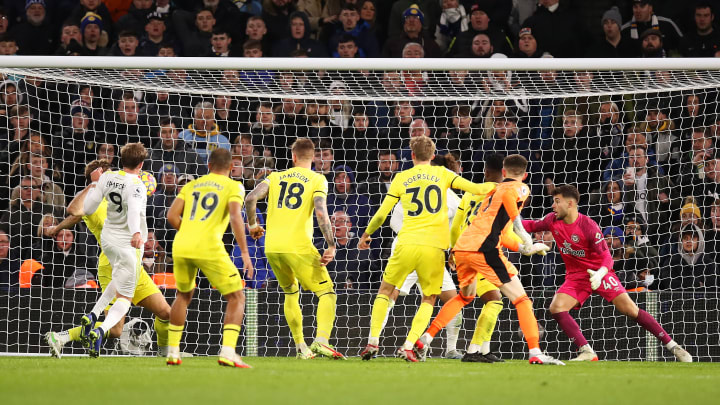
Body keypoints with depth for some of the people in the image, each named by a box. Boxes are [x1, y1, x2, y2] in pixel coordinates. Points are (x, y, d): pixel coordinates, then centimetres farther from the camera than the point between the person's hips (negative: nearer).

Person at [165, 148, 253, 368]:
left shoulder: (191, 186, 19)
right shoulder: (233, 187, 7)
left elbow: (172, 216, 10)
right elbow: (235, 217, -9)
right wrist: (245, 253, -10)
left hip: (181, 246, 5)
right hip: (209, 248, -5)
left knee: (183, 296, 27)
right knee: (236, 298, 5)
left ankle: (173, 352, 26)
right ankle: (228, 353, -12)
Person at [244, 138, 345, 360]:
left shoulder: (276, 177, 14)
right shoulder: (317, 179, 3)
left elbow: (251, 198, 1)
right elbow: (321, 212, -12)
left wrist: (252, 224, 18)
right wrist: (331, 246, -14)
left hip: (272, 247, 4)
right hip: (298, 246, -4)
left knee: (291, 293, 24)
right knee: (327, 292, 2)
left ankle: (300, 346, 20)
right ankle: (321, 341, -20)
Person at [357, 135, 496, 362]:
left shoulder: (401, 178, 9)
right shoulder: (442, 174, 8)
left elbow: (381, 214, 11)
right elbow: (476, 189, 2)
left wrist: (366, 234, 26)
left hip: (407, 244, 0)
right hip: (434, 246, 0)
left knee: (385, 290, 18)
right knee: (428, 300, 14)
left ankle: (373, 341, 5)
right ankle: (408, 346, -2)